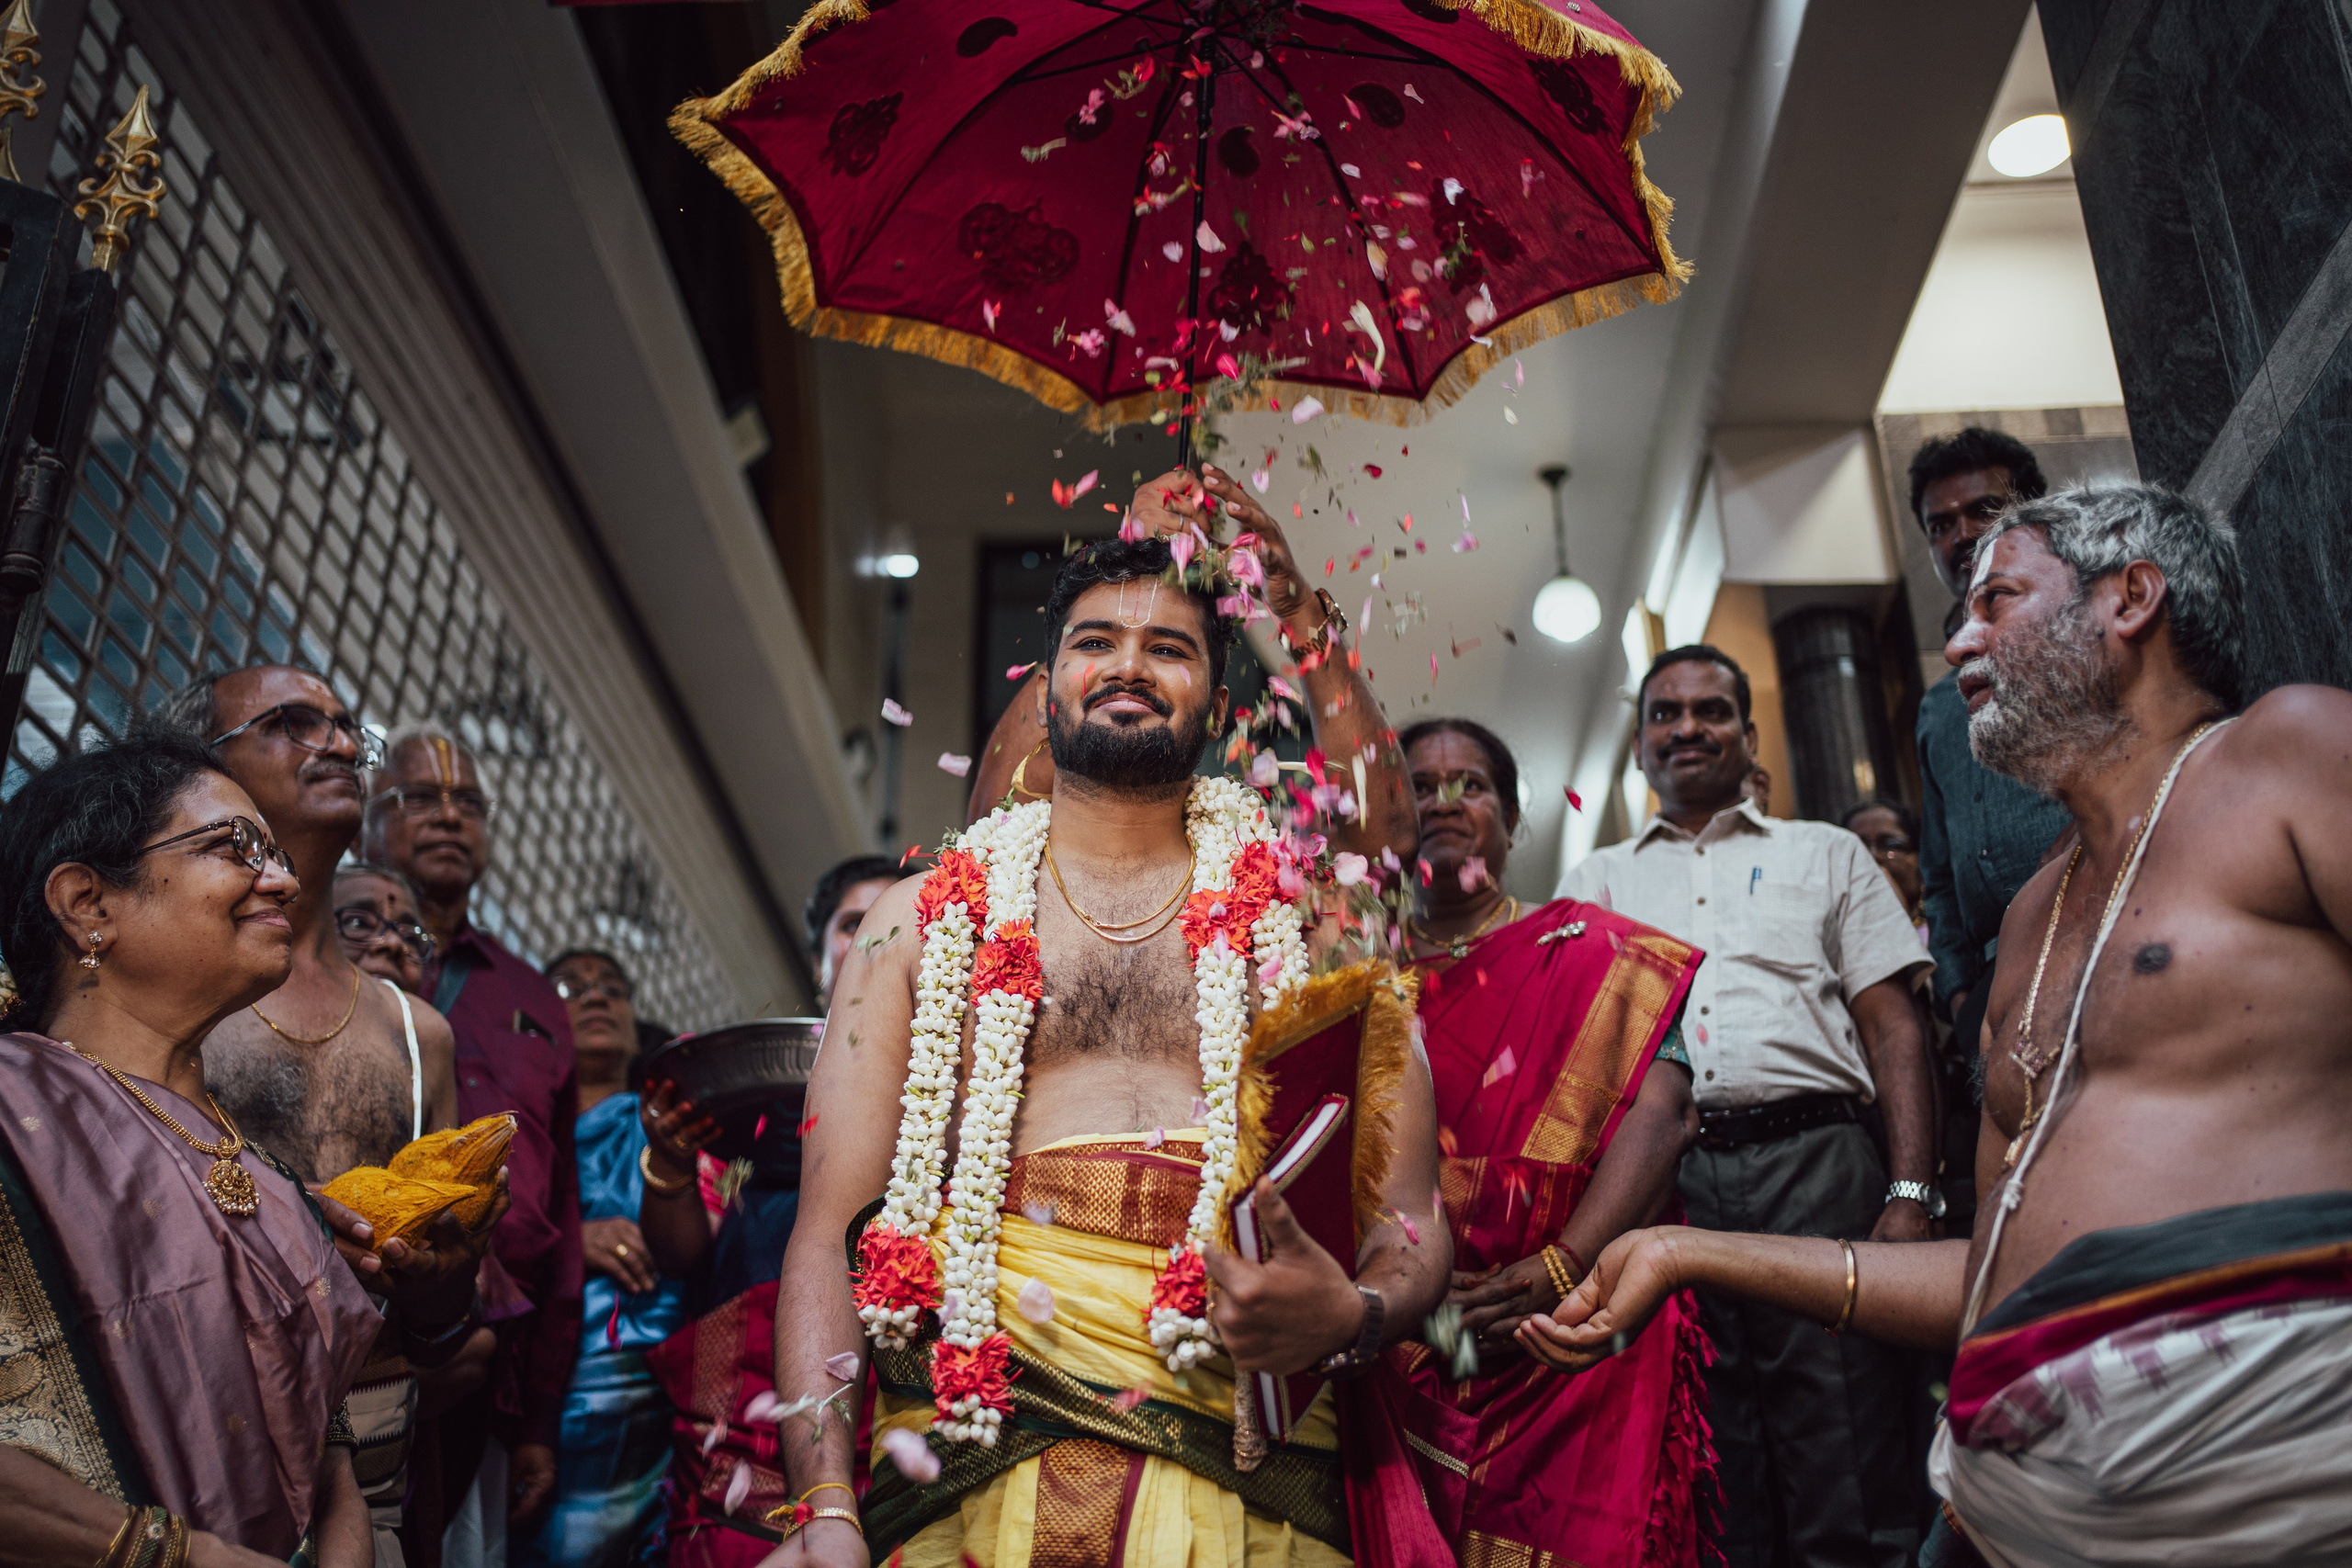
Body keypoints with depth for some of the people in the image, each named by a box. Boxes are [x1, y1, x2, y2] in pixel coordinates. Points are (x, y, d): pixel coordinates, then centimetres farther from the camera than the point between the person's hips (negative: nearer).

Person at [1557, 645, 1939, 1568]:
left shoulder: (1825, 853, 18)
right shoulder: (1594, 883, 20)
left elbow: (1893, 1029, 9)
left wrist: (1910, 1195, -5)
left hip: (1815, 1164, -1)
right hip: (1659, 1178, 1)